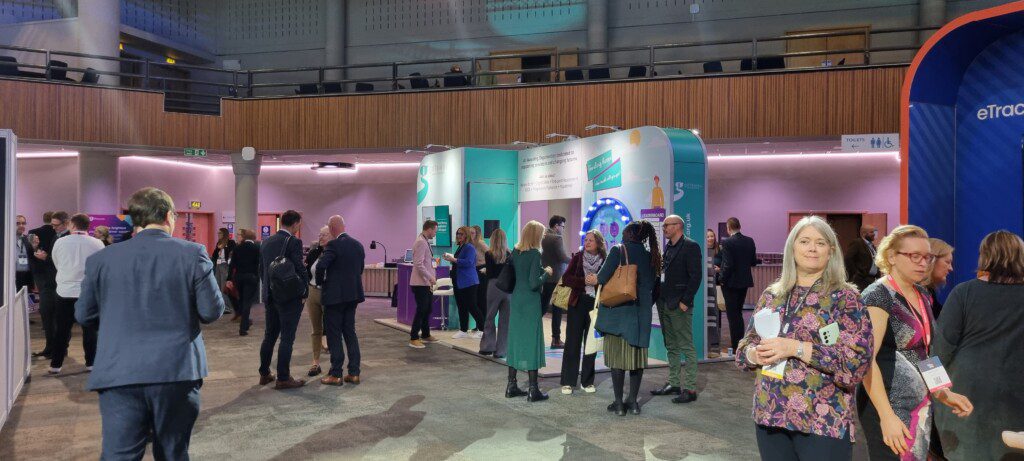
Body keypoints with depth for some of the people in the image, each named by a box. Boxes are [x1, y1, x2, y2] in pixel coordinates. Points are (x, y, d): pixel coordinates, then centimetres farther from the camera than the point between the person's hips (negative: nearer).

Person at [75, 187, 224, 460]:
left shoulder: (101, 259, 1)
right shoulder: (192, 253, -6)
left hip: (119, 374, 1)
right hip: (177, 372, 0)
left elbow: (84, 316, 10)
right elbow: (212, 312, -4)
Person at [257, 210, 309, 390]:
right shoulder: (294, 242, -14)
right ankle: (283, 378, 3)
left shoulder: (266, 242, 8)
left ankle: (264, 374, 24)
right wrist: (304, 287, -2)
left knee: (269, 336, 16)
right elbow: (299, 268, -16)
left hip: (270, 296, 7)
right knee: (287, 338, -1)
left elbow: (261, 268, 13)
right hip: (289, 297, -7)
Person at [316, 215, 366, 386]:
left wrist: (320, 282, -6)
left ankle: (336, 375, 6)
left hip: (335, 295, -7)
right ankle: (354, 373, 14)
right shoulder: (358, 245, 8)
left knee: (334, 335, 2)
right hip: (353, 294, 7)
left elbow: (321, 265, -24)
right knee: (350, 332, 13)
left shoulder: (333, 245, -14)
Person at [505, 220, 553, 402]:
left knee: (515, 339, 13)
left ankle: (512, 386, 20)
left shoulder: (515, 252, 6)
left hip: (515, 300, 7)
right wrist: (547, 273, -2)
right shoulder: (535, 254, -14)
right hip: (530, 302, -7)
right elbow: (534, 283, -20)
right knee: (531, 341, 0)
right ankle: (533, 390, 6)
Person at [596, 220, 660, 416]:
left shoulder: (618, 250, -8)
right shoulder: (651, 256, 7)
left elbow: (602, 277, -14)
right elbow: (653, 284, 9)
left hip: (617, 311, -4)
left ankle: (618, 403, 5)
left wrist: (597, 278, 7)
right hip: (642, 312, 4)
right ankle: (633, 401, 16)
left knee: (617, 355, 2)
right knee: (637, 355, 11)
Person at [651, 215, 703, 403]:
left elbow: (696, 276, -14)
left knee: (687, 347, -3)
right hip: (664, 303, 8)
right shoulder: (668, 247, 15)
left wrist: (685, 301, -18)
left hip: (679, 305, -8)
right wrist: (660, 298, 9)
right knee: (671, 346, 14)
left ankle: (690, 389, 2)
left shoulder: (690, 247, -9)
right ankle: (673, 384, 23)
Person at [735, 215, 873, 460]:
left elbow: (857, 362, -14)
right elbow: (744, 348, 13)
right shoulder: (771, 295, 8)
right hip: (770, 416, 4)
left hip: (823, 422, -4)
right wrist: (756, 354, -9)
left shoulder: (845, 298, -4)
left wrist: (796, 348, -19)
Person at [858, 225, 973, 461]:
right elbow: (866, 359, -22)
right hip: (889, 406, -8)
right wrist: (886, 416, -27)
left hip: (921, 404, 8)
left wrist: (943, 393, 11)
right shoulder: (878, 296, -15)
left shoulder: (921, 294, 10)